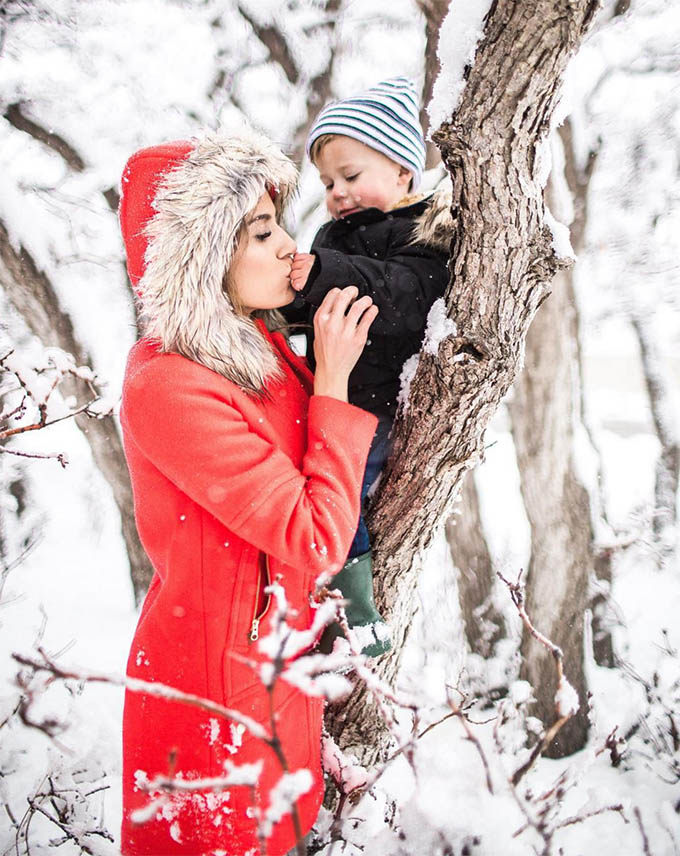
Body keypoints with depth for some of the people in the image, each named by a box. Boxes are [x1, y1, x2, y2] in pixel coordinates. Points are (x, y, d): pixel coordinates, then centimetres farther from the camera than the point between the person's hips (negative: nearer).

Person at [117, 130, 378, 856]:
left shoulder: (255, 342, -1)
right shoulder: (169, 388, -28)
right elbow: (316, 540, -26)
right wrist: (332, 379, -22)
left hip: (274, 653, 8)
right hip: (218, 676, -8)